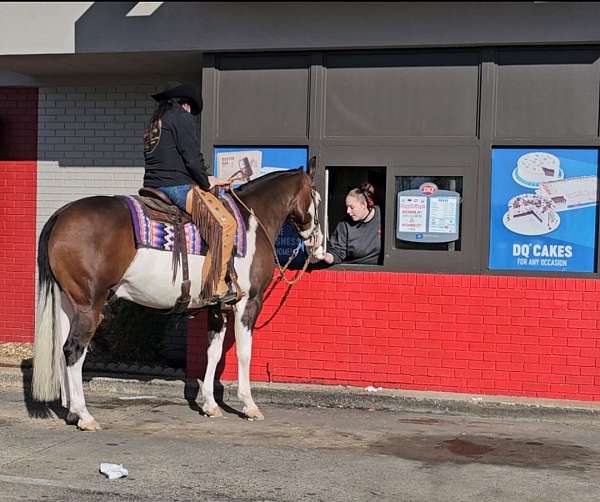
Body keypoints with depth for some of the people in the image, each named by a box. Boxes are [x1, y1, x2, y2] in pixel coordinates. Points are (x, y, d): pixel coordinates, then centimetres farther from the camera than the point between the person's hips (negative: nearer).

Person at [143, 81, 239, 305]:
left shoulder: (154, 123, 24)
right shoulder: (182, 117, -2)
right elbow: (192, 158, -12)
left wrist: (206, 179, 20)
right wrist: (206, 183, 4)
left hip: (153, 187, 10)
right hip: (178, 187, -10)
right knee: (224, 223, -15)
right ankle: (216, 288, -22)